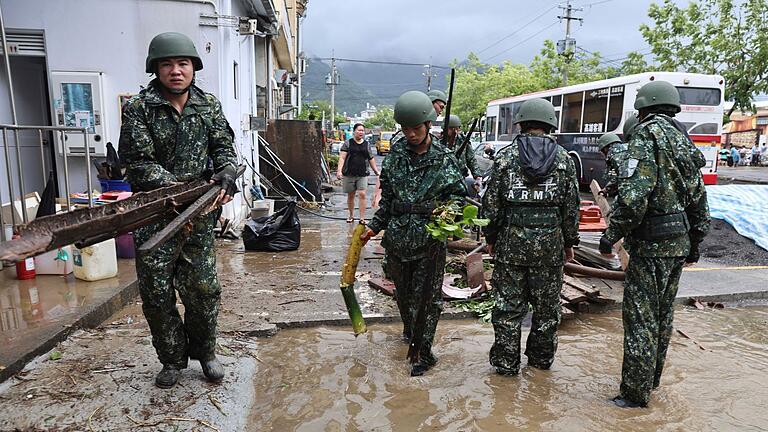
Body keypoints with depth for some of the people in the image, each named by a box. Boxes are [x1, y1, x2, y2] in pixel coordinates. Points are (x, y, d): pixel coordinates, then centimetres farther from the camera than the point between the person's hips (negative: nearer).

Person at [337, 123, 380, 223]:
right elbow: (342, 158, -5)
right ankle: (351, 215, 27)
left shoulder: (366, 144, 10)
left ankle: (362, 218, -7)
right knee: (350, 196, 9)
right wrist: (339, 170, -17)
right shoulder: (348, 144, 2)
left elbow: (371, 159, 19)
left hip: (363, 174, 1)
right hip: (349, 174, -1)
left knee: (362, 194, -10)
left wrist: (376, 171, 21)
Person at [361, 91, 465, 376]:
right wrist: (375, 227, 11)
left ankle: (424, 352, 15)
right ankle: (409, 332, 43)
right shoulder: (395, 155, 5)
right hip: (397, 238, 4)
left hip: (430, 241, -4)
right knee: (402, 292, 19)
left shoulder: (444, 159, -5)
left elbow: (458, 193, 3)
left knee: (427, 297, 3)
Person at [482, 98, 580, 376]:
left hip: (511, 241, -1)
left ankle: (506, 363, 16)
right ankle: (541, 358, 29)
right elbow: (571, 208, 4)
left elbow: (491, 203, -1)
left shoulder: (505, 157, -1)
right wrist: (569, 242, 15)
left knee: (508, 305, 7)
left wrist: (491, 238, 10)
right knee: (547, 305, 15)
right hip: (550, 242, 2)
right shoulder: (563, 159, 2)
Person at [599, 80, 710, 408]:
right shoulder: (684, 141, 13)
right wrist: (695, 243, 25)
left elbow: (634, 194, -24)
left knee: (640, 317, -2)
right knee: (662, 314, 18)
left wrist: (611, 236, -15)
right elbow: (699, 199, 17)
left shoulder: (647, 134, -13)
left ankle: (635, 393, 7)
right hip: (679, 241, 9)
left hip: (651, 243, -9)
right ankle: (652, 379, 32)